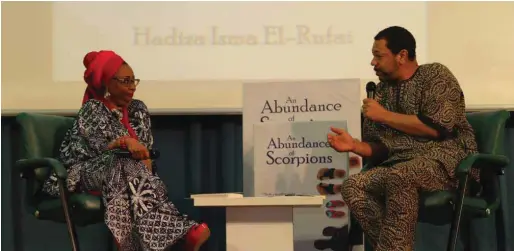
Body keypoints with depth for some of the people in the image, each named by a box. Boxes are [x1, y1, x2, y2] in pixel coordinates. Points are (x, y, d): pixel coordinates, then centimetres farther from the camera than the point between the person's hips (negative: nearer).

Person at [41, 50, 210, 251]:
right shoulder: (92, 110, -7)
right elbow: (100, 148, -20)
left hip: (121, 175, 6)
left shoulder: (138, 109, 12)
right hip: (86, 173, -5)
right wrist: (125, 142, -39)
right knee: (129, 167, -35)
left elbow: (146, 150, 7)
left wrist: (145, 165, -16)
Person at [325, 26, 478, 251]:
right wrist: (354, 145, -5)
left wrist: (384, 115, -8)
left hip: (446, 159, -6)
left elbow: (437, 127, -15)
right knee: (353, 187, -21)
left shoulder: (435, 75, 0)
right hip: (400, 167, 6)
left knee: (399, 177, -36)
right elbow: (379, 148, 17)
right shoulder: (382, 92, 16)